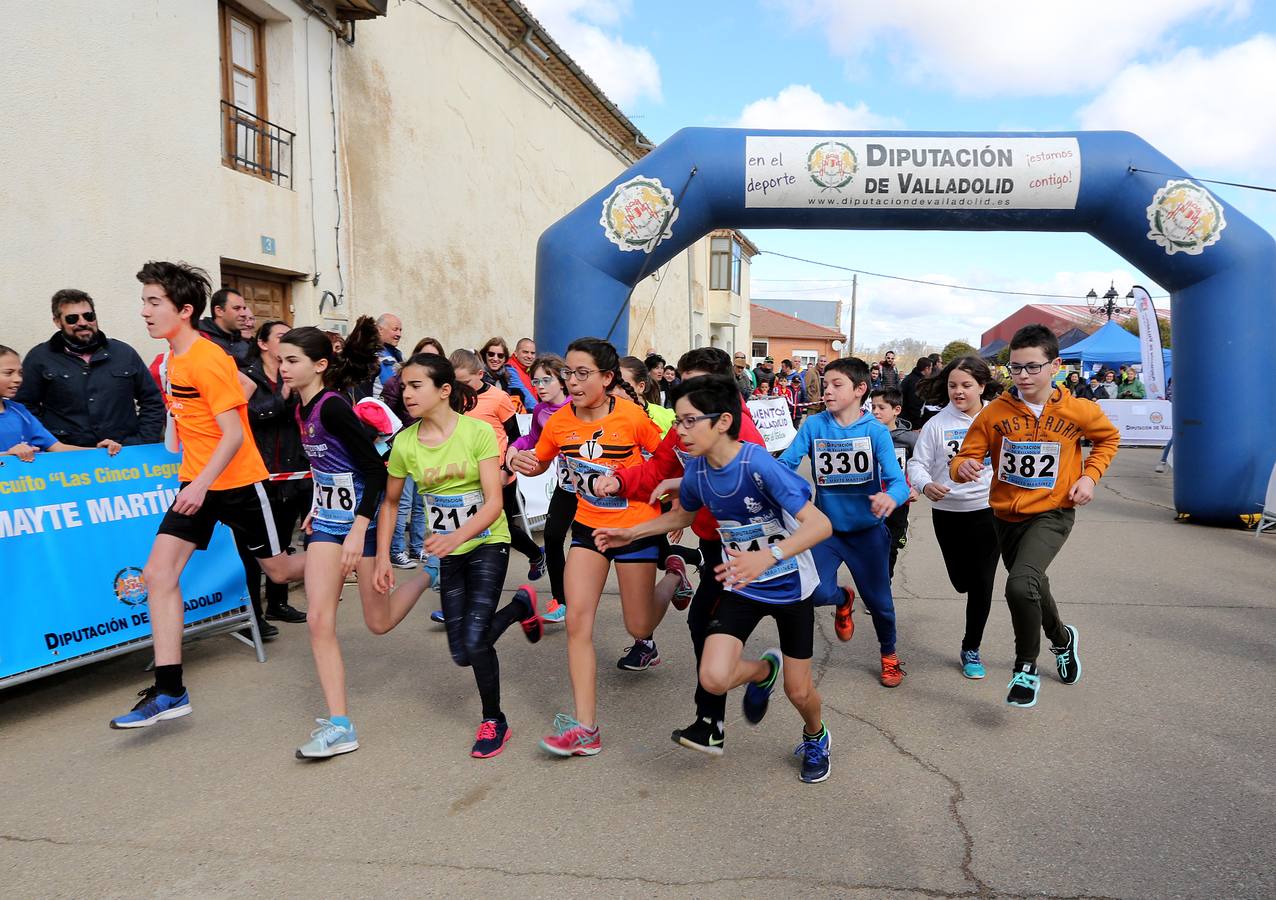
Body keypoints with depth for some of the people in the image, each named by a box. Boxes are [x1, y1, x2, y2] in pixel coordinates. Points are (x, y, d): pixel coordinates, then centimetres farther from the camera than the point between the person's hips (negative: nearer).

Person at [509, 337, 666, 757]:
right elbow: (539, 464, 10)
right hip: (588, 526, 3)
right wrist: (521, 462, -11)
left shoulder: (633, 415, -17)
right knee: (577, 620, -8)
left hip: (636, 526, -3)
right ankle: (585, 727, -1)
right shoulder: (560, 421, -7)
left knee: (638, 627, 8)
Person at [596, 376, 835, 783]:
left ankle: (815, 738, 44)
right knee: (714, 678, -15)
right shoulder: (696, 469, -10)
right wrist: (631, 533, 10)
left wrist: (767, 557, -48)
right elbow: (685, 514, 13)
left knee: (798, 691, 7)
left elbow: (820, 524, -34)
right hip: (741, 586, 4)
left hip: (790, 585, -4)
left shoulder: (759, 464, -28)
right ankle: (763, 670, 21)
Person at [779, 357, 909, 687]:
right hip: (827, 527, 1)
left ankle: (889, 654, 44)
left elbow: (898, 480, -21)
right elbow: (785, 463, -13)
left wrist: (890, 497, -44)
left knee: (879, 600, 11)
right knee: (817, 593, -16)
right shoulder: (813, 425, -9)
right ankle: (844, 600, 25)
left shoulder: (876, 431, -13)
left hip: (868, 529, -1)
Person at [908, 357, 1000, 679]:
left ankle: (971, 649, 19)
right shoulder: (937, 425, -7)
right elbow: (917, 464, -6)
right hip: (947, 513, 1)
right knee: (962, 582, 14)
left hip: (987, 511, -1)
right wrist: (926, 485, -26)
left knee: (981, 583, 1)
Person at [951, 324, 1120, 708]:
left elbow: (1109, 438, 11)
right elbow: (965, 457, -9)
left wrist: (1089, 475, -4)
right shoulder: (995, 412, -10)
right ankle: (1062, 639, 56)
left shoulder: (1078, 410, -9)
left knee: (1020, 584, -27)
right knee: (1032, 589, 22)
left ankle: (1026, 669, -3)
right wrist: (964, 466, -33)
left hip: (1051, 513, -3)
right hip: (1006, 515, 3)